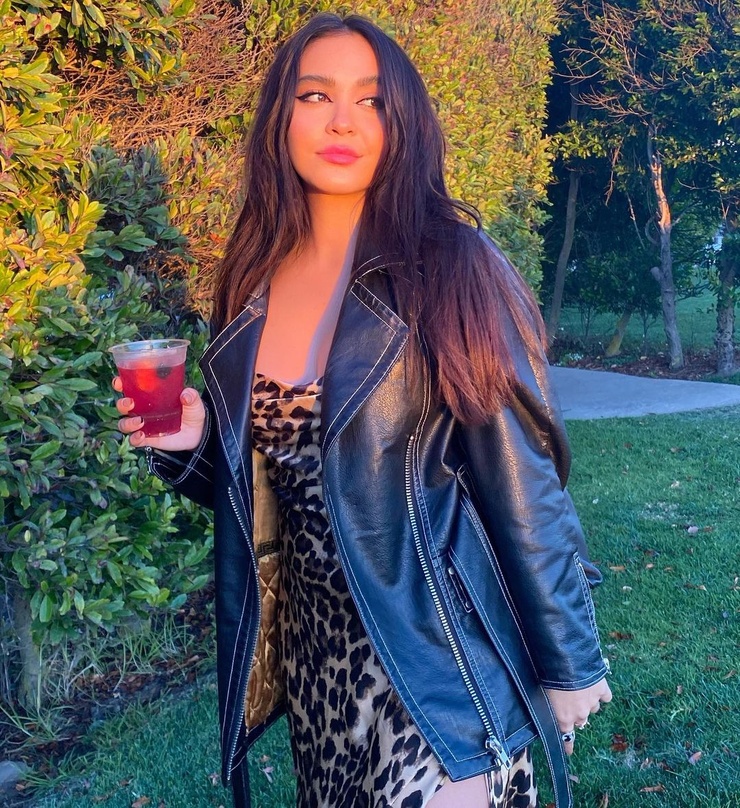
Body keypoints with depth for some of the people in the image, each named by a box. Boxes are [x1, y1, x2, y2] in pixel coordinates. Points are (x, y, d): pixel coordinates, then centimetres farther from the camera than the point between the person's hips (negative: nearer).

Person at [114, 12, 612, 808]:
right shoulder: (253, 285, 1)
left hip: (434, 650, -5)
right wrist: (196, 440, -8)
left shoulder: (450, 271, -12)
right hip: (310, 643, 5)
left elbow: (520, 483, -11)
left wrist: (568, 667, -6)